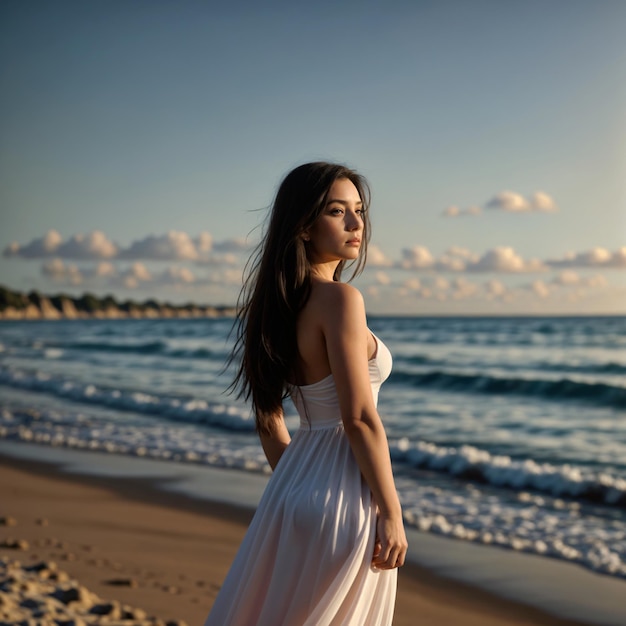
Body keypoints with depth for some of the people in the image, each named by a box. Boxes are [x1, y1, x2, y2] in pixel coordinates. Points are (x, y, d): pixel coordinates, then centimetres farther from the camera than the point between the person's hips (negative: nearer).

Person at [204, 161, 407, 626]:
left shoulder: (280, 301, 9)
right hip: (341, 496, -8)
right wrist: (392, 513, -15)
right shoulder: (339, 298, -16)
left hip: (296, 481, 8)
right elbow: (360, 418, -20)